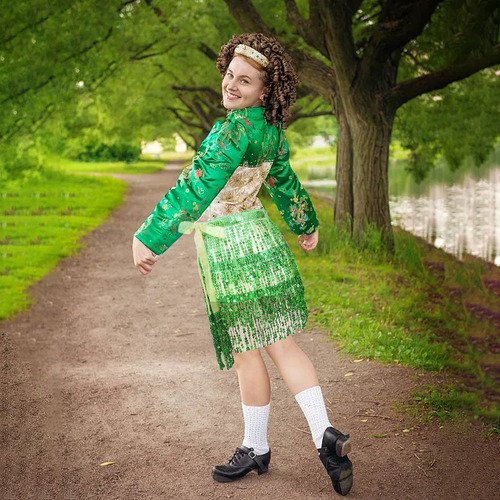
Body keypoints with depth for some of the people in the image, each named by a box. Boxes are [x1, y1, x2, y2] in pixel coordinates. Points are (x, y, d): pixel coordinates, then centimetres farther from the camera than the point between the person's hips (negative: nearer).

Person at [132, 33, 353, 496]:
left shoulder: (239, 127, -20)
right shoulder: (271, 130, 9)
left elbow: (196, 189, -24)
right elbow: (285, 182, 24)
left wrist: (149, 238, -23)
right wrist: (306, 225, 40)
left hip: (229, 247, -9)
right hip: (258, 237, 9)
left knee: (246, 352, 4)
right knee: (280, 344, 8)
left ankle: (256, 449, 19)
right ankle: (325, 437, 3)